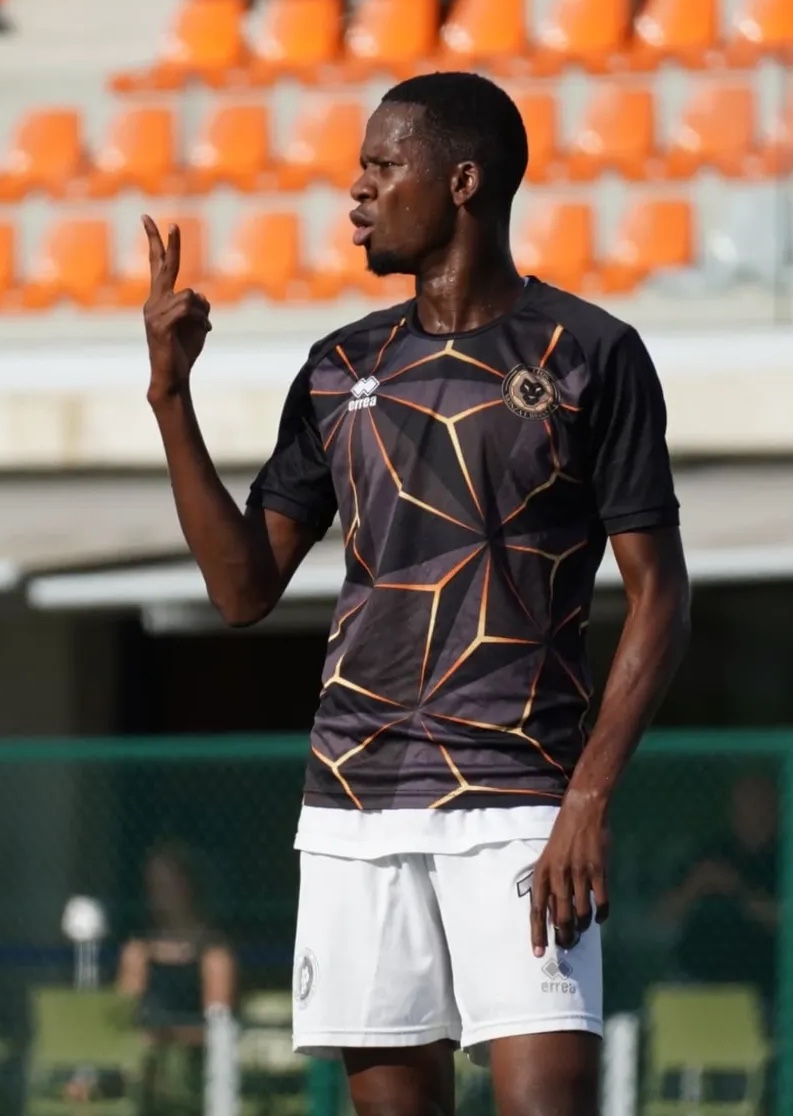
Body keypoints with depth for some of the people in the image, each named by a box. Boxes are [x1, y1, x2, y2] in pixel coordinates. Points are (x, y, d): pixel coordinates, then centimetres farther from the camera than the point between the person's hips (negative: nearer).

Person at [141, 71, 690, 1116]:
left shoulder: (591, 355, -2)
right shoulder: (341, 370, 13)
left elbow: (659, 596, -3)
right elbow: (245, 587, 12)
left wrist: (590, 799, -13)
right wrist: (170, 395, 3)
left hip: (517, 807, -5)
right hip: (355, 805, 5)